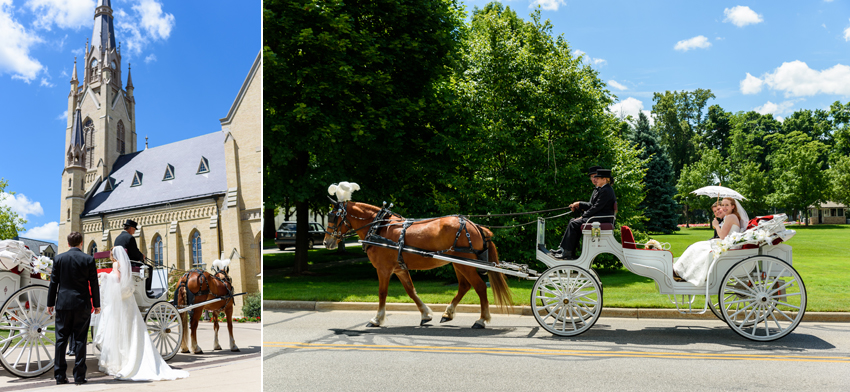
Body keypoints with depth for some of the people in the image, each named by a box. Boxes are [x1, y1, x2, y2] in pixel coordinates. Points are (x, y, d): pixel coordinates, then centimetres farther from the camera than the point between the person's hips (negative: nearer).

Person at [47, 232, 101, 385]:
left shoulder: (59, 258, 2)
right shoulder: (89, 259, -3)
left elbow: (53, 283, 3)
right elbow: (94, 284, -1)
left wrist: (50, 303, 11)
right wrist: (96, 304, 7)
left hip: (63, 303, 1)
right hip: (82, 304, -1)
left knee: (61, 339, 8)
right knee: (80, 340, 2)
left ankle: (60, 375, 8)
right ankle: (79, 376, 3)